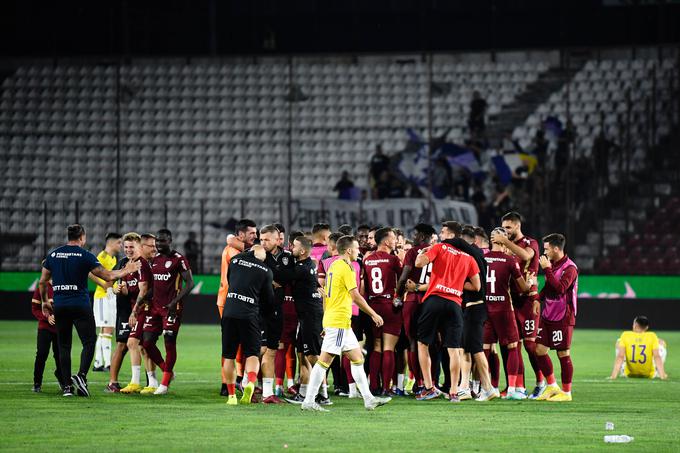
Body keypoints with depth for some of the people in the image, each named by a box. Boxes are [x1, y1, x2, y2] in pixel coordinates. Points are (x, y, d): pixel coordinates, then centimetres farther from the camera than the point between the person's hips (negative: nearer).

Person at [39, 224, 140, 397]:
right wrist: (125, 271, 11)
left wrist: (45, 302, 26)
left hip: (59, 305, 4)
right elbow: (108, 276, -4)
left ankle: (67, 386, 5)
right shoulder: (85, 256, -6)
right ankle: (81, 375, -16)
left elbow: (42, 282, 12)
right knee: (89, 342, 4)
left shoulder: (53, 255, 7)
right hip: (80, 305, -4)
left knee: (63, 346, 9)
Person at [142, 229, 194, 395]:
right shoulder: (154, 259, 14)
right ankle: (167, 371, 20)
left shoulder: (178, 259, -8)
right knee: (147, 342, 1)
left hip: (171, 308, -7)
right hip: (155, 306, 7)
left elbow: (189, 283, -10)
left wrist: (175, 302, -18)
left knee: (169, 343, -4)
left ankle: (165, 384, 4)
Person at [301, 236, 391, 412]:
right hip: (339, 322, -10)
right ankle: (309, 401, -8)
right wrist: (374, 315, -7)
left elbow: (325, 295, 19)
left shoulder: (334, 266, 15)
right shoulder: (346, 268, -12)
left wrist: (326, 321, 23)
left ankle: (369, 399, 12)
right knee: (324, 361, -8)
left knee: (358, 358, 11)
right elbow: (356, 296, -15)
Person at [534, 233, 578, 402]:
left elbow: (560, 288, -27)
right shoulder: (552, 264, 13)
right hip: (547, 316, 8)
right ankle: (552, 386, 17)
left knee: (563, 354, -2)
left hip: (563, 318, -8)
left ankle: (566, 392, 8)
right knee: (540, 349, 5)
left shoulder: (569, 268, -14)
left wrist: (547, 269, -24)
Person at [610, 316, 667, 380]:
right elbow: (657, 356, -20)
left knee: (619, 342, 19)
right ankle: (657, 371, 24)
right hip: (649, 375, -1)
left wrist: (613, 376, -22)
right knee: (661, 343, 17)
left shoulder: (625, 335, -11)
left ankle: (623, 371, 25)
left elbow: (620, 356, -18)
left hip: (629, 374, 1)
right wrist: (662, 375, -21)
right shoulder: (652, 336, -12)